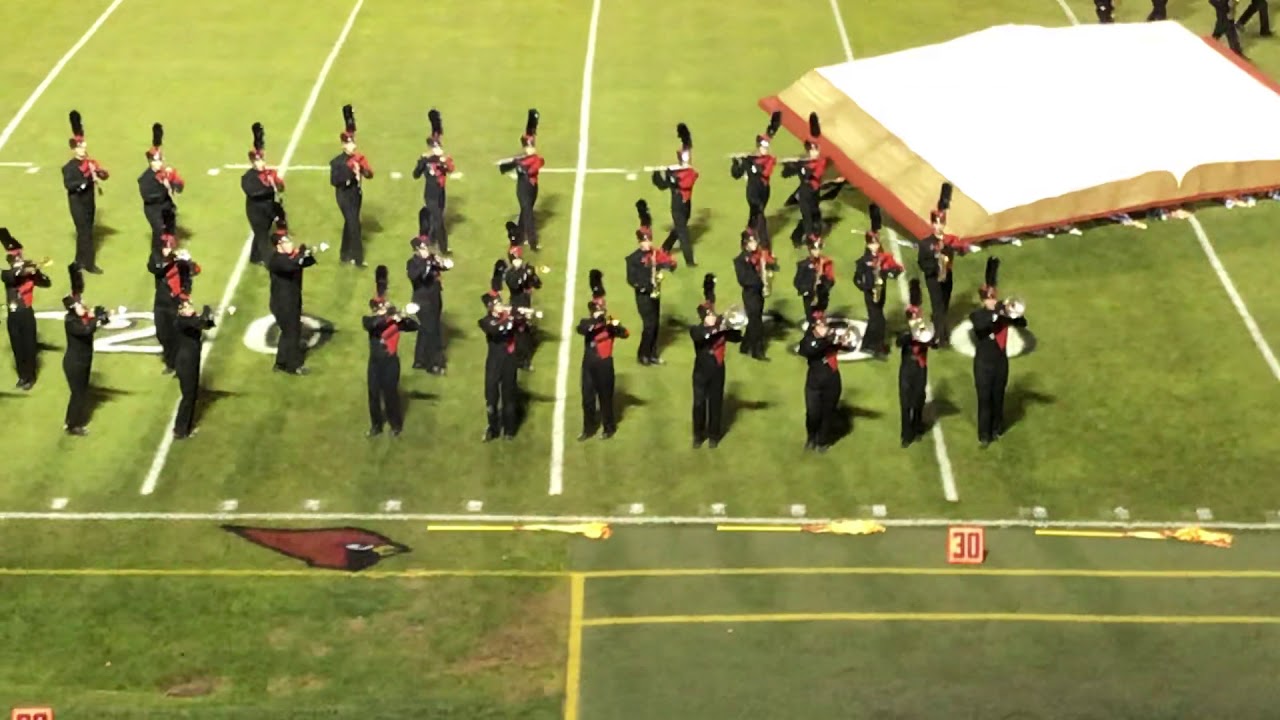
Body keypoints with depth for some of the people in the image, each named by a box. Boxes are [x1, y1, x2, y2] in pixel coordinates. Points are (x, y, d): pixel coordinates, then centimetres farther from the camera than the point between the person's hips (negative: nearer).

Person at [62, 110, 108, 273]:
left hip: (89, 203, 7)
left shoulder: (89, 163, 6)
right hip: (78, 205, -7)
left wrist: (99, 172, -21)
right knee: (86, 233, -6)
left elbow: (104, 175, 2)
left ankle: (80, 260, 28)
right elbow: (68, 184, -29)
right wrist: (87, 180, -34)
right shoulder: (69, 167, -14)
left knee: (85, 232, 15)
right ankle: (89, 264, -2)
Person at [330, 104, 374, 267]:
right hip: (344, 196, -6)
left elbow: (369, 174, 1)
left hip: (356, 194, 6)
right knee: (354, 224, -8)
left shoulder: (358, 158, 3)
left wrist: (362, 170, -21)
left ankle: (345, 255, 28)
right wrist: (350, 173, -27)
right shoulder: (337, 162, -14)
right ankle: (358, 259, -4)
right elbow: (334, 181, -19)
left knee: (350, 223, 15)